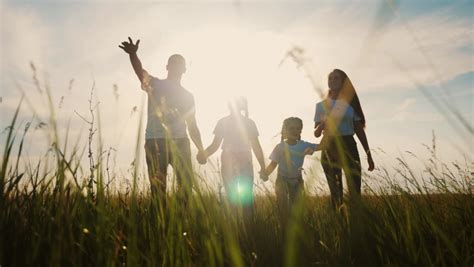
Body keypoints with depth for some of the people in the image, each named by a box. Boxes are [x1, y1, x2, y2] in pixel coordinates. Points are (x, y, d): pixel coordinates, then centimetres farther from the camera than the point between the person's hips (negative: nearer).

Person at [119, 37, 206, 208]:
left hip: (180, 143, 3)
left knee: (186, 184, -2)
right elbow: (140, 71, -13)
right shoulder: (155, 85, 9)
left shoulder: (187, 95, 18)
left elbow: (192, 125, 20)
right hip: (155, 142, -3)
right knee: (158, 187, -3)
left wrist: (201, 149, 11)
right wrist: (133, 54, -35)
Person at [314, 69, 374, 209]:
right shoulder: (321, 105, 7)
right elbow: (316, 133, 2)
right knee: (335, 191, 4)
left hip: (348, 146, 0)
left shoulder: (350, 103, 7)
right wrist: (324, 123, -20)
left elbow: (359, 130, 9)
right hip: (329, 148, 1)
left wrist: (368, 154, 7)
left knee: (355, 189, -7)